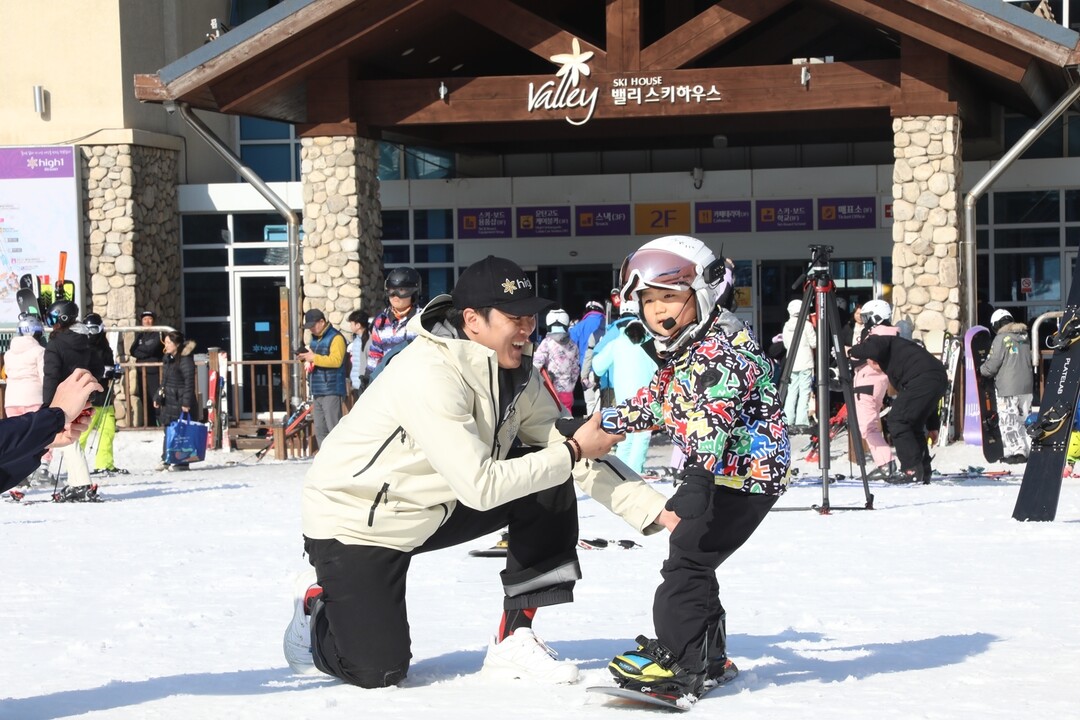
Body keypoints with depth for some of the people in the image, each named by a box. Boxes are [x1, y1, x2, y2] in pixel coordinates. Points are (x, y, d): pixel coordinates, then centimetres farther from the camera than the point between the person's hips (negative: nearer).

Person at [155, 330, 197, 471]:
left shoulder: (185, 359, -13)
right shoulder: (167, 358, 14)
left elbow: (189, 382, -17)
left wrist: (186, 402, -20)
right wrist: (158, 397, 20)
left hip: (179, 401, -9)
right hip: (168, 400, 9)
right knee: (168, 430, 12)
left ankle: (180, 461, -1)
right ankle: (166, 460, 18)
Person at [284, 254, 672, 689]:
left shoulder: (516, 374, -5)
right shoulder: (429, 374, -30)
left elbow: (580, 458, -5)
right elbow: (480, 486, -33)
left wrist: (655, 511, -16)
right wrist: (572, 451, -26)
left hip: (434, 510, 8)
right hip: (356, 520, -7)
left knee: (550, 487, -9)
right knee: (379, 671, -16)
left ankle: (514, 640, -2)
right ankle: (318, 610, 18)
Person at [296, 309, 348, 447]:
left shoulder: (335, 337, -9)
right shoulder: (315, 338, 19)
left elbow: (336, 360, -21)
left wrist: (314, 358, -22)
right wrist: (306, 357, 6)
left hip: (331, 391, -9)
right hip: (317, 391, 9)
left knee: (334, 429, -10)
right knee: (320, 430, 11)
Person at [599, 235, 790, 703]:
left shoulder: (721, 348, -22)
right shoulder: (680, 353, 11)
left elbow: (714, 415, -34)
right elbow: (650, 405, 23)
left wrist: (699, 477, -43)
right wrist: (596, 425, 21)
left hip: (748, 471, -10)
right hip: (724, 473, 10)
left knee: (687, 560, -12)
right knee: (690, 559, 15)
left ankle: (679, 665, -8)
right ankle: (709, 659, 27)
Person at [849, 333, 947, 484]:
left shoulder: (885, 342, 14)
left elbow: (872, 349, -15)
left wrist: (852, 351, 6)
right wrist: (932, 424, 32)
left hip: (923, 379, -10)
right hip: (939, 380, 10)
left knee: (897, 421, -3)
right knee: (913, 425, 19)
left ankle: (912, 470, -5)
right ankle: (923, 472, 20)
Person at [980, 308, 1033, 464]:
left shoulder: (1001, 338, -12)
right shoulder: (1025, 337, 9)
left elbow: (992, 364, -11)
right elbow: (1031, 360, 17)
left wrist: (981, 371, 8)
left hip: (1007, 388, -7)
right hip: (1026, 386, 7)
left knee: (1008, 420, -2)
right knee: (1025, 418, 14)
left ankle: (1017, 452, -7)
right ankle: (1029, 450, 16)